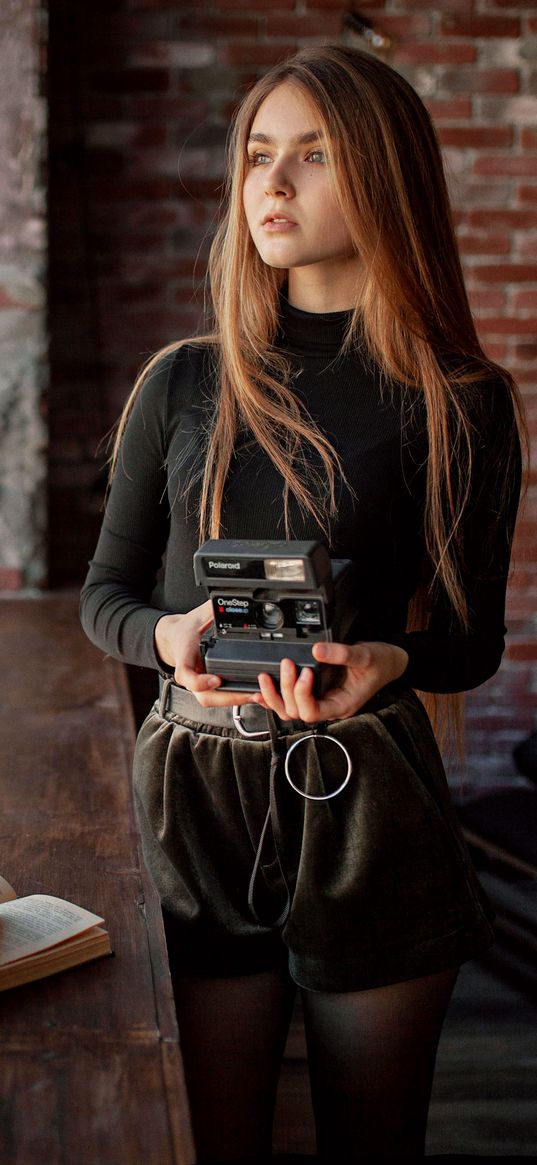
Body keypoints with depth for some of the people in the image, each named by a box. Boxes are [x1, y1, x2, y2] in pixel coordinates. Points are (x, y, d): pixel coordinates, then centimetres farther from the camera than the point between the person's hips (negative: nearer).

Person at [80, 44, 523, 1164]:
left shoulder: (461, 402, -2)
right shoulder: (183, 382, 4)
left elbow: (474, 639, 2)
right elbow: (106, 594, 9)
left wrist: (388, 660, -21)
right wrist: (172, 636, -14)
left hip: (369, 812, -1)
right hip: (193, 795, 2)